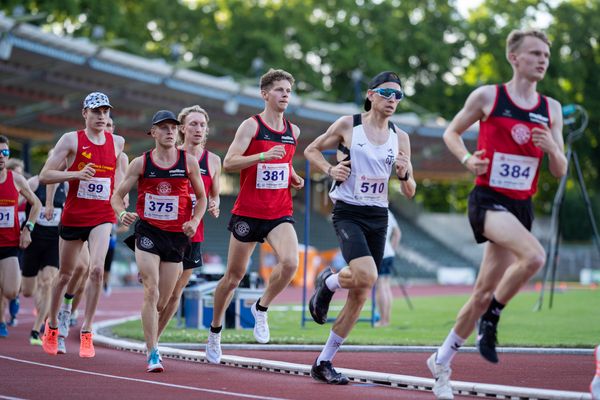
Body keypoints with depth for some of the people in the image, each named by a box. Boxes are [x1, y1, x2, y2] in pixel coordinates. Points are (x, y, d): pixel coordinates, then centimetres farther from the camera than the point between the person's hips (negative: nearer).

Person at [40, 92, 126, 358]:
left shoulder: (117, 143, 6)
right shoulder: (71, 140, -5)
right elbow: (44, 176, -8)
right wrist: (77, 174, -21)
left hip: (102, 217, 1)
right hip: (73, 215, -1)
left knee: (96, 269, -19)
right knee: (65, 274, 11)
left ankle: (86, 332, -10)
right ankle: (52, 325, 34)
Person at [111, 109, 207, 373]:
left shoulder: (189, 162, 3)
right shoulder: (140, 163, 1)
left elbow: (202, 197, 13)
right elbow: (118, 196, 6)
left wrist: (195, 221, -4)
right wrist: (122, 213, -15)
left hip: (176, 236, 2)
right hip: (147, 232, -2)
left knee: (162, 301, 5)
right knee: (151, 291, -16)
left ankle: (151, 340, 31)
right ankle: (153, 354, -16)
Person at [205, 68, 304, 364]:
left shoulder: (293, 131, 10)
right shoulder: (251, 126, -7)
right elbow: (228, 163, -16)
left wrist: (293, 178, 7)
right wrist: (263, 156, -29)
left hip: (280, 213, 4)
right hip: (248, 212, -3)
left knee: (290, 262, -23)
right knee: (234, 275, 7)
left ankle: (261, 308, 2)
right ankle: (215, 330, 28)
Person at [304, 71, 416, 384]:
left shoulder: (400, 138, 7)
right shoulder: (347, 125, -3)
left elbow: (409, 193, 11)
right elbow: (311, 150, 10)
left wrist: (405, 174, -11)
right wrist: (330, 169, -8)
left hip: (378, 217, 5)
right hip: (348, 213, -5)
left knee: (361, 296, 3)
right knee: (366, 275, -29)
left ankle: (323, 363, 14)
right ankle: (327, 283, 7)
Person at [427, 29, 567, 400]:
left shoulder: (551, 109, 8)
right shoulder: (487, 97, -2)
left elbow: (560, 171, 11)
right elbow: (452, 132, 11)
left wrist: (552, 148, -11)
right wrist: (467, 158, -9)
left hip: (522, 205, 5)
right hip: (488, 199, -5)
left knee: (485, 292, 6)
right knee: (534, 256, -31)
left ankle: (442, 360, 23)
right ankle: (491, 317, -9)